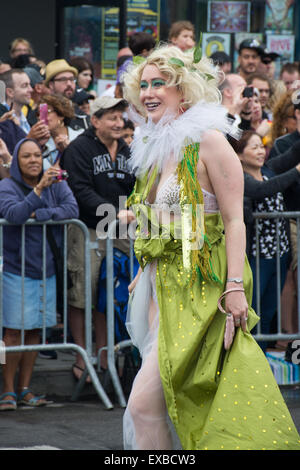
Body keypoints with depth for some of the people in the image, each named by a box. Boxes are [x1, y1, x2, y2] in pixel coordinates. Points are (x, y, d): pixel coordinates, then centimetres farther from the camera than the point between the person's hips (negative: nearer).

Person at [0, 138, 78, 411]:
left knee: (34, 331, 7)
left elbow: (72, 210, -9)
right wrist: (39, 190, -33)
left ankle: (25, 389, 15)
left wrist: (39, 215, -17)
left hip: (46, 268, 4)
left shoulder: (57, 185, 5)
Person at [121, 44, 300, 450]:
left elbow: (234, 220, -14)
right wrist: (143, 274, 19)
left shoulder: (208, 141, -9)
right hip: (162, 285, 8)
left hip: (199, 288, -8)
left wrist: (235, 286, -21)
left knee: (144, 403, -13)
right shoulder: (155, 147, 14)